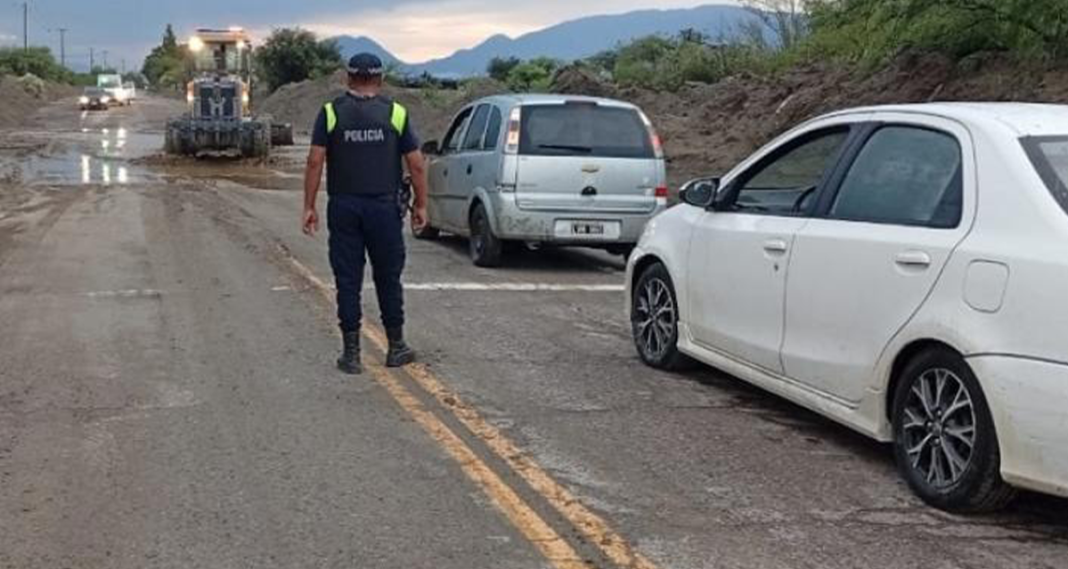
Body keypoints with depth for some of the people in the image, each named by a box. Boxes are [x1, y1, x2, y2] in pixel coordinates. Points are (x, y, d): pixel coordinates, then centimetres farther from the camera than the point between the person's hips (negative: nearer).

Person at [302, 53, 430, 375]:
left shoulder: (331, 112, 0)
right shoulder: (395, 113, 0)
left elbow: (315, 161, -5)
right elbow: (417, 165, -1)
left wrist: (309, 207, -1)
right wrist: (420, 205, 9)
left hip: (343, 208, 0)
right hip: (384, 208, 0)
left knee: (348, 281, 5)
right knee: (388, 279, 11)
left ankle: (351, 353, 6)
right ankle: (396, 348, 19)